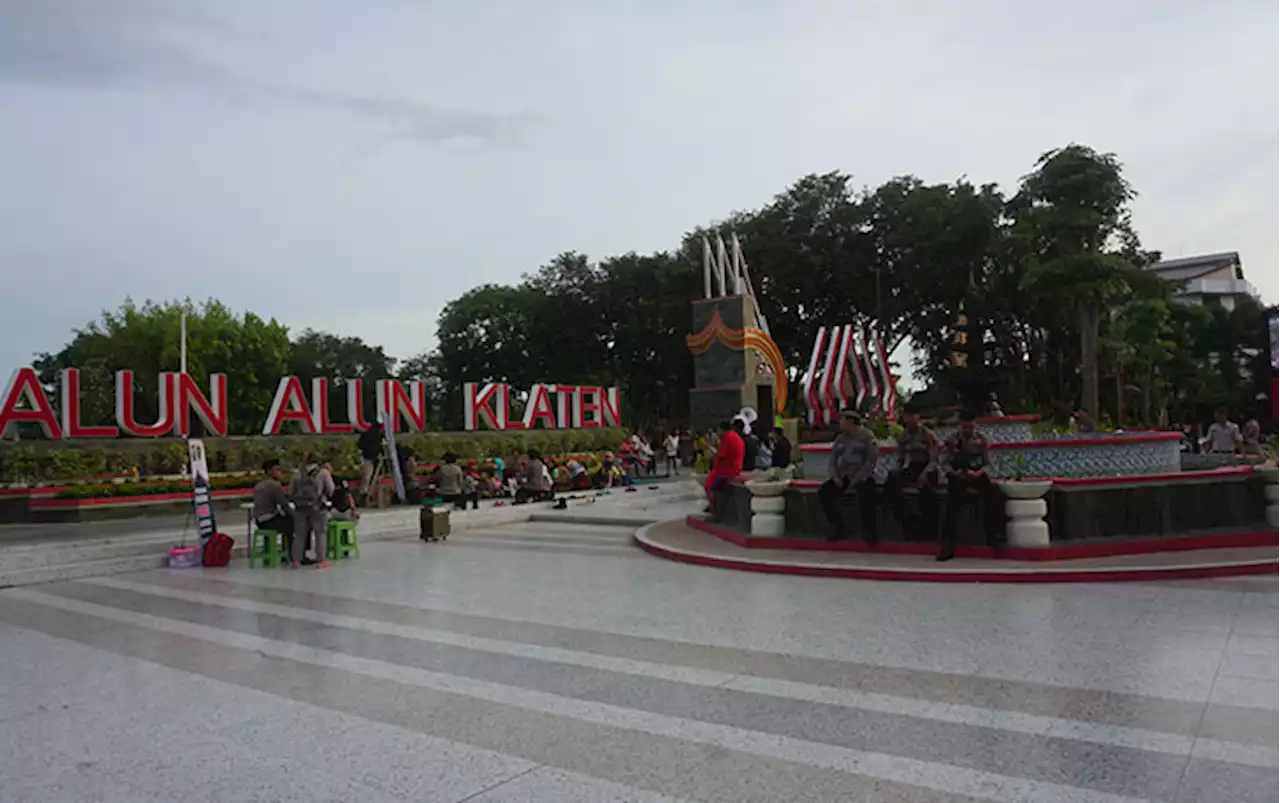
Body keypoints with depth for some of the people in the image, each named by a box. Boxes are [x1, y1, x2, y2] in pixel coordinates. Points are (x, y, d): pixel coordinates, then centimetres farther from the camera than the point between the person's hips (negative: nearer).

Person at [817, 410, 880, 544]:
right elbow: (833, 458, 15)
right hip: (842, 476, 6)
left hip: (863, 476, -6)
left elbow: (872, 459, -13)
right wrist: (835, 476, -3)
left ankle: (870, 532, -19)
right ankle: (841, 528, -4)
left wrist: (857, 478, -18)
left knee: (866, 496, -36)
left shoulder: (867, 435, -4)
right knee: (824, 493, -15)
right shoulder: (840, 438, 15)